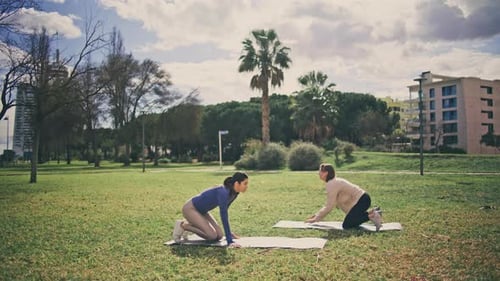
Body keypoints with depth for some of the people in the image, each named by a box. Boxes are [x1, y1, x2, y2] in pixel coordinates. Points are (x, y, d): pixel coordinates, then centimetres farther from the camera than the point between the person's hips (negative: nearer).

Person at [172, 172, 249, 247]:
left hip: (201, 210, 9)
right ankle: (183, 226, 0)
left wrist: (229, 232, 18)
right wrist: (230, 241, -36)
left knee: (219, 236, -1)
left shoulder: (234, 193, -5)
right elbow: (224, 217, -35)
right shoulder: (223, 193, -32)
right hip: (190, 209, -9)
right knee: (212, 236, -17)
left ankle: (189, 223, 15)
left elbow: (224, 213, 10)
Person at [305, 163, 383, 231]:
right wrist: (316, 215, 12)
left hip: (361, 200, -10)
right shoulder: (334, 182, 13)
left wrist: (316, 219, -10)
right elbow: (329, 204, 16)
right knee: (350, 220, 21)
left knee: (346, 225, -13)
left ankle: (371, 216, -9)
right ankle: (372, 212, 19)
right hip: (361, 199, 10)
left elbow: (329, 206, -18)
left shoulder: (331, 184, -18)